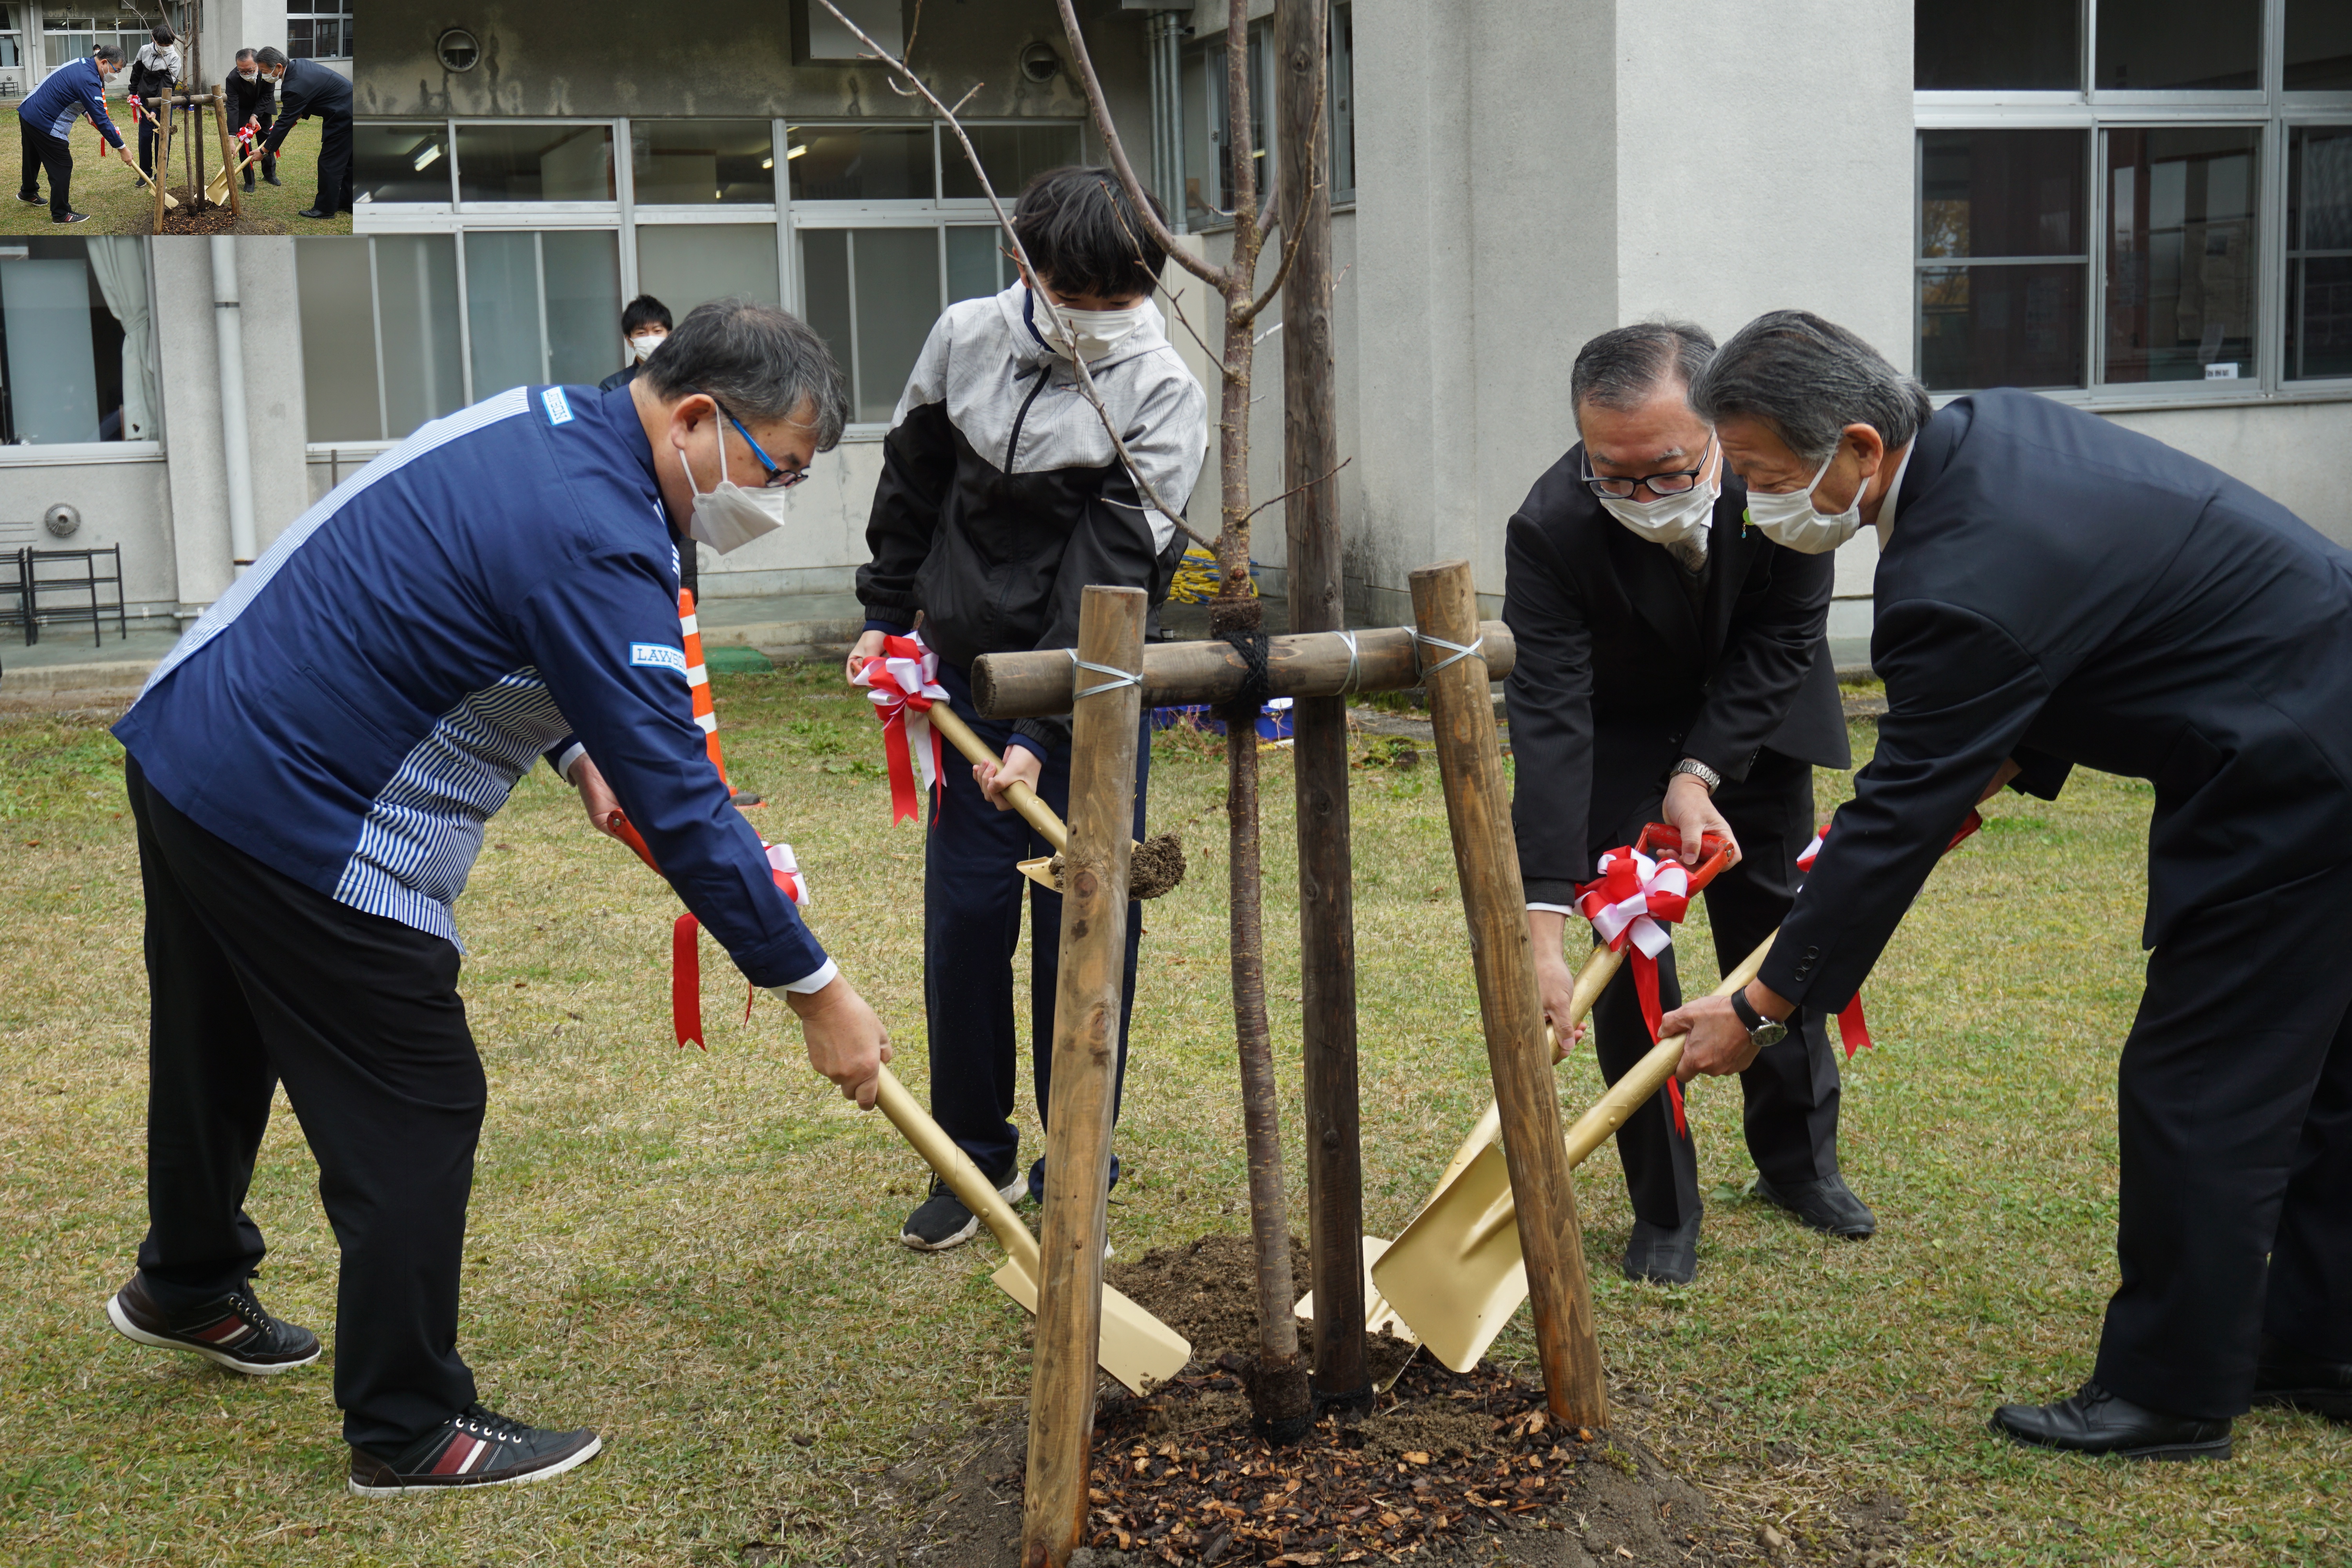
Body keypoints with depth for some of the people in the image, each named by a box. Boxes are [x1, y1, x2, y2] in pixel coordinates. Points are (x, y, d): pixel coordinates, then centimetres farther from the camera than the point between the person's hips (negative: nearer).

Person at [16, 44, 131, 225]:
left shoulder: (81, 64, 5)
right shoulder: (89, 81, -26)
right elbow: (102, 120, -26)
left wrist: (87, 112, 15)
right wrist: (122, 148, -20)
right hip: (44, 123, -10)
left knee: (33, 156, 30)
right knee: (62, 166, -1)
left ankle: (28, 192, 52)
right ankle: (61, 214, 7)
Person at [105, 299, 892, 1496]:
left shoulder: (548, 421, 5)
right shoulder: (594, 541, -26)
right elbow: (680, 803, -26)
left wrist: (573, 746, 11)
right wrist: (816, 992, -20)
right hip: (301, 823, -10)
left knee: (222, 1043, 29)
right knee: (417, 1107, -1)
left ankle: (187, 1284, 52)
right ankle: (406, 1432, 11)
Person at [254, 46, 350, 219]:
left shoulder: (294, 87, -25)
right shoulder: (298, 65, 3)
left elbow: (285, 123, -19)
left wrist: (264, 151, -12)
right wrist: (300, 115, 11)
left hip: (343, 117, -10)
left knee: (329, 162, -2)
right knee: (346, 160, 17)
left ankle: (325, 208, 5)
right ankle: (347, 201, 27)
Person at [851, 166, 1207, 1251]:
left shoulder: (1163, 394, -13)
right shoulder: (966, 339, -2)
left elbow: (1110, 577, -21)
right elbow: (912, 483, 15)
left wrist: (1039, 735, -27)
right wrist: (883, 615, 15)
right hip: (967, 673, 3)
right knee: (963, 916, 3)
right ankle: (974, 1159, 20)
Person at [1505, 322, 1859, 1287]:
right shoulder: (1551, 529, -37)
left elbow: (1783, 642, -18)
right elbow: (1550, 728, -39)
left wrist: (1700, 774, -27)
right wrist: (1542, 930, -44)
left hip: (1752, 717, 2)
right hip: (1621, 729, -2)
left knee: (1776, 931, 12)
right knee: (1630, 953, -7)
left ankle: (1797, 1161, 32)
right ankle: (1664, 1209, 8)